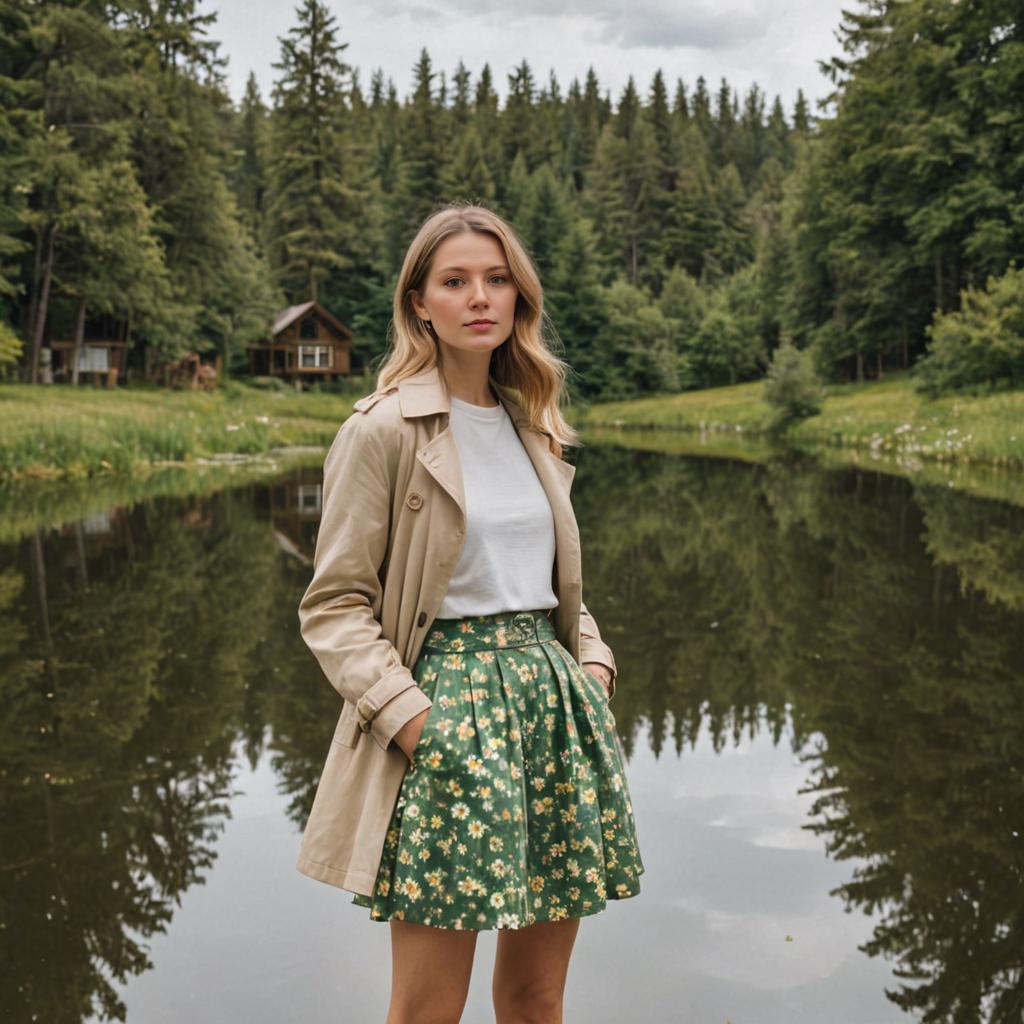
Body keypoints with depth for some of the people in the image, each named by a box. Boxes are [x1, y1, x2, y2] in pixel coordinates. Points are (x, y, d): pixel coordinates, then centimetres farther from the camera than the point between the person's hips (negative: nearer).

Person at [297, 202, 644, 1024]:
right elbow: (334, 605, -7)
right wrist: (408, 713, -17)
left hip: (553, 699, 6)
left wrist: (592, 659, 6)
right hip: (451, 703, -6)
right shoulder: (384, 430, -7)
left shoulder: (531, 426, 13)